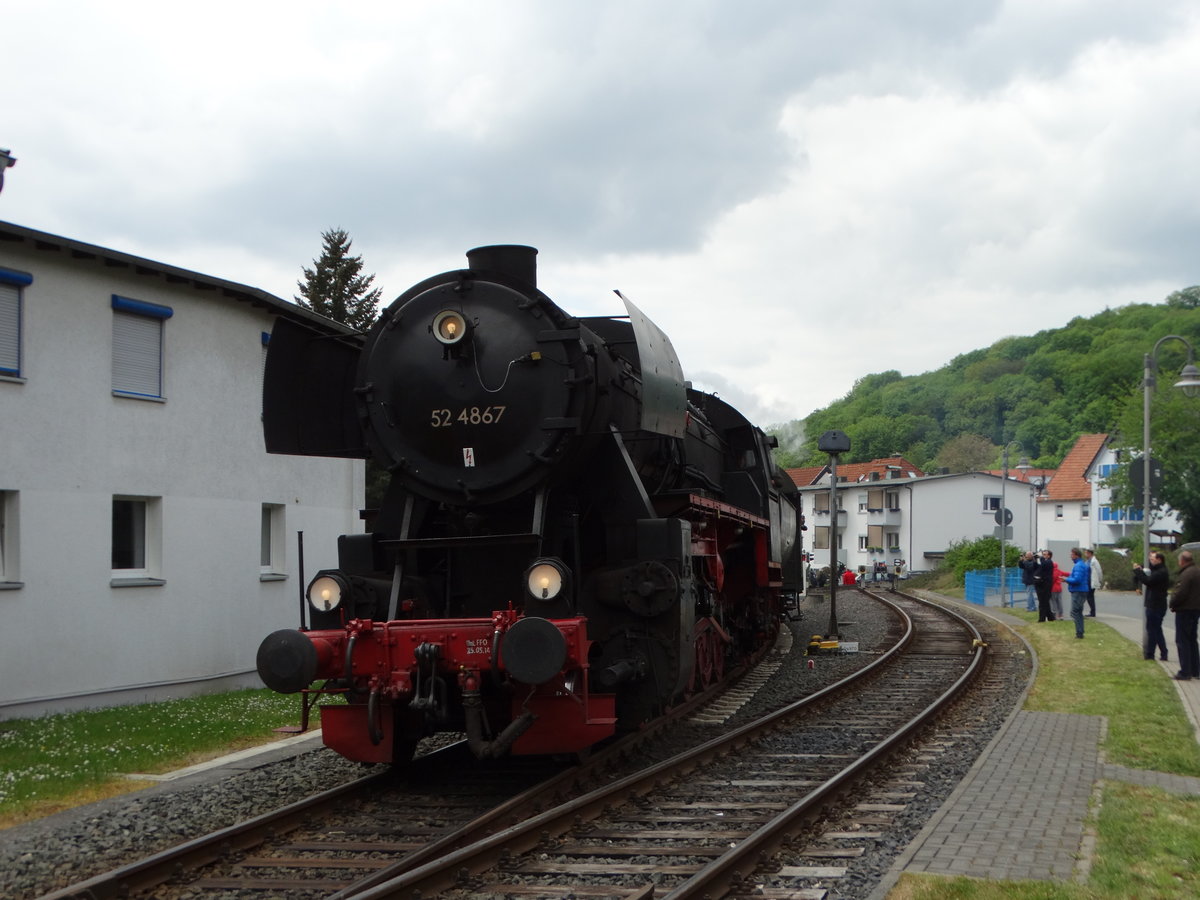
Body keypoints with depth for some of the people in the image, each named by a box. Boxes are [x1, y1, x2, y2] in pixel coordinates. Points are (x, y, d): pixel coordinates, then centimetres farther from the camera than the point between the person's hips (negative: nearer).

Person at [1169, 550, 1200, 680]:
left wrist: (1172, 604, -6)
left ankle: (1185, 672, -5)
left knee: (1182, 641, -4)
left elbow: (1180, 593, -25)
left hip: (1185, 611, -9)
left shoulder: (1186, 574, -20)